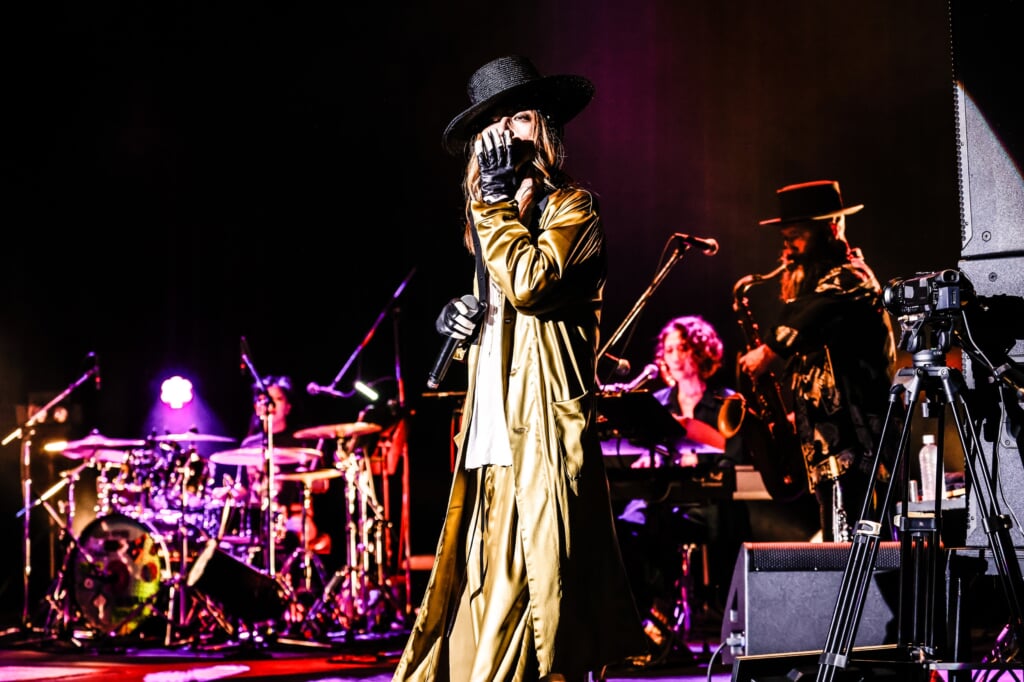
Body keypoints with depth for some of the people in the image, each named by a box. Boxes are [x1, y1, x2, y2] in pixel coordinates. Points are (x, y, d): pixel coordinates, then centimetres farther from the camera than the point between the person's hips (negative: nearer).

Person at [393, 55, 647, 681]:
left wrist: (495, 202, -10)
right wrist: (463, 322, 11)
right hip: (493, 437, 8)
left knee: (531, 583, -10)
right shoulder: (506, 213, 22)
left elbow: (529, 282, -19)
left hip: (542, 434, -7)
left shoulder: (574, 207, -1)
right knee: (486, 589, 4)